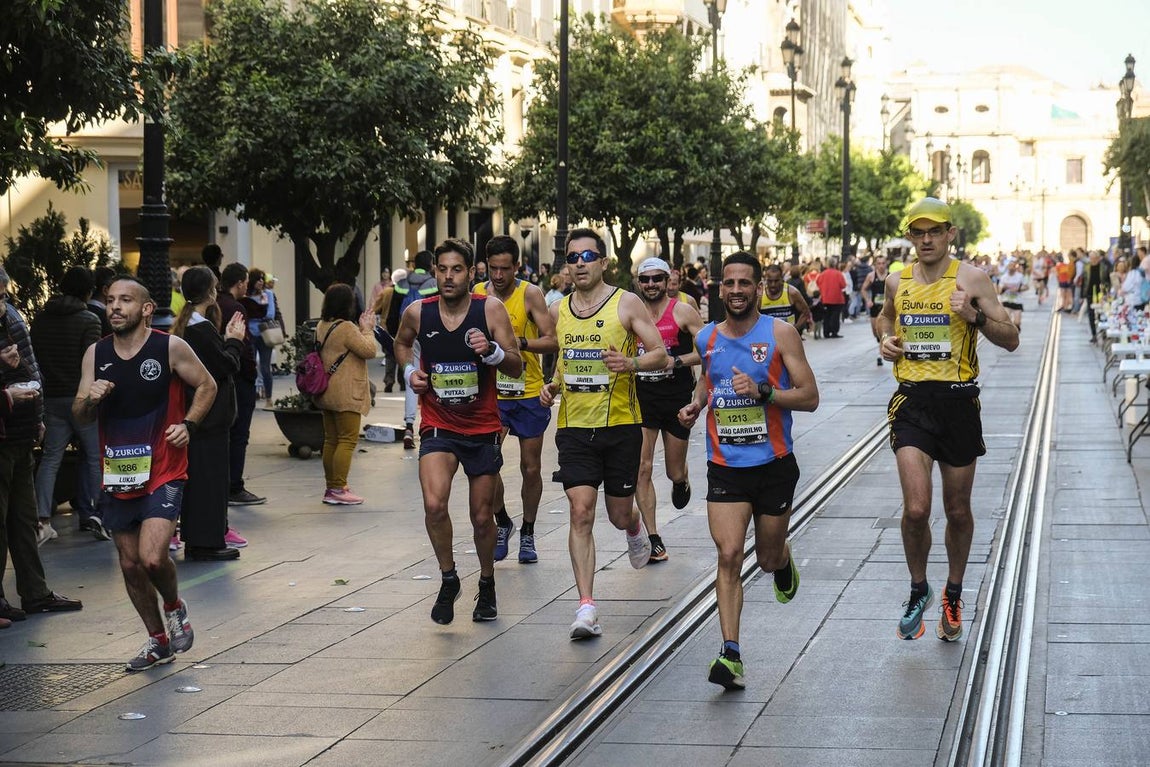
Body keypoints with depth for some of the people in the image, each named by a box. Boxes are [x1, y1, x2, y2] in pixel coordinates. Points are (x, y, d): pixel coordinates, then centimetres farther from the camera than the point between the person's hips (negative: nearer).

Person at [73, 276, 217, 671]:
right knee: (130, 565, 11)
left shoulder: (170, 347, -7)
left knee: (152, 557, -19)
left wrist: (188, 424, -8)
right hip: (118, 474, 5)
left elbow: (206, 386, 6)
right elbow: (80, 414, 8)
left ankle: (174, 607, 14)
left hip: (163, 472, -5)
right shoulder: (96, 354, 4)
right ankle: (158, 640, 29)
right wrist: (90, 398, -15)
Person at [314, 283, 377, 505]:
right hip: (345, 394, -9)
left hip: (327, 393, 9)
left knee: (331, 439, 13)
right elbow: (369, 351, -14)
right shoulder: (346, 328, -17)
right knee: (348, 439, -5)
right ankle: (338, 489, -8)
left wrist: (362, 328, 14)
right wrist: (367, 329, -1)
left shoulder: (322, 326, 11)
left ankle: (331, 487, 17)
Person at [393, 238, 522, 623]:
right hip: (438, 427, 0)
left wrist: (492, 351, -27)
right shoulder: (417, 313, -5)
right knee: (434, 504, -23)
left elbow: (516, 368, -8)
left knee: (482, 517, 10)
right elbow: (402, 343, 19)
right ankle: (448, 579, 0)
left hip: (483, 428, 0)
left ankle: (487, 585, 36)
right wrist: (409, 371, 0)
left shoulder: (490, 309, -10)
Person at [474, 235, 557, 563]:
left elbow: (551, 341, -12)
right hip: (491, 392, 1)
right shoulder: (477, 294, -1)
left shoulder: (530, 294, -9)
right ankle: (502, 523, 15)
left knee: (531, 468, 6)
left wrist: (519, 343, -27)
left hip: (529, 392, -1)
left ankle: (527, 533, 24)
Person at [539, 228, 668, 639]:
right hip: (574, 425, 2)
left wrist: (631, 363, -24)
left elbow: (661, 355, -5)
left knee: (619, 514, 9)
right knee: (581, 513, -10)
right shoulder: (558, 310, 8)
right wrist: (553, 385, 4)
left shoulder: (627, 303, -4)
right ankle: (586, 607, -11)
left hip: (620, 424, -2)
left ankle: (635, 527, 49)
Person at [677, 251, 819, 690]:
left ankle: (783, 561, 52)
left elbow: (810, 396, -9)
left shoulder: (780, 334, -7)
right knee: (729, 556, -14)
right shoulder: (707, 338, 5)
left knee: (767, 559, 13)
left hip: (774, 464, -1)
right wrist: (696, 403, 6)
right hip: (725, 466, 2)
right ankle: (731, 654, -15)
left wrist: (763, 392, -24)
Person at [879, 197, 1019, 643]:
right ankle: (918, 591, 10)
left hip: (958, 402, -1)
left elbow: (1011, 340, -5)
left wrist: (976, 317, -22)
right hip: (912, 403, 1)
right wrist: (887, 341, 7)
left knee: (958, 511, 11)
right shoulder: (897, 282, 6)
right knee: (916, 509, -14)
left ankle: (953, 596, 32)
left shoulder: (971, 279, -4)